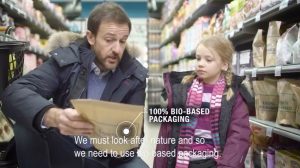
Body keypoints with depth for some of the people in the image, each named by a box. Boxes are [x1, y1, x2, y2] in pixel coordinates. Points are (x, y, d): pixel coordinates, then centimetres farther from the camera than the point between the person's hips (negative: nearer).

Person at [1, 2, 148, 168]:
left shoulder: (135, 75, -8)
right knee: (26, 125, -27)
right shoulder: (66, 59, -13)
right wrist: (53, 117, -46)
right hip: (62, 151, 0)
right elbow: (14, 93, -26)